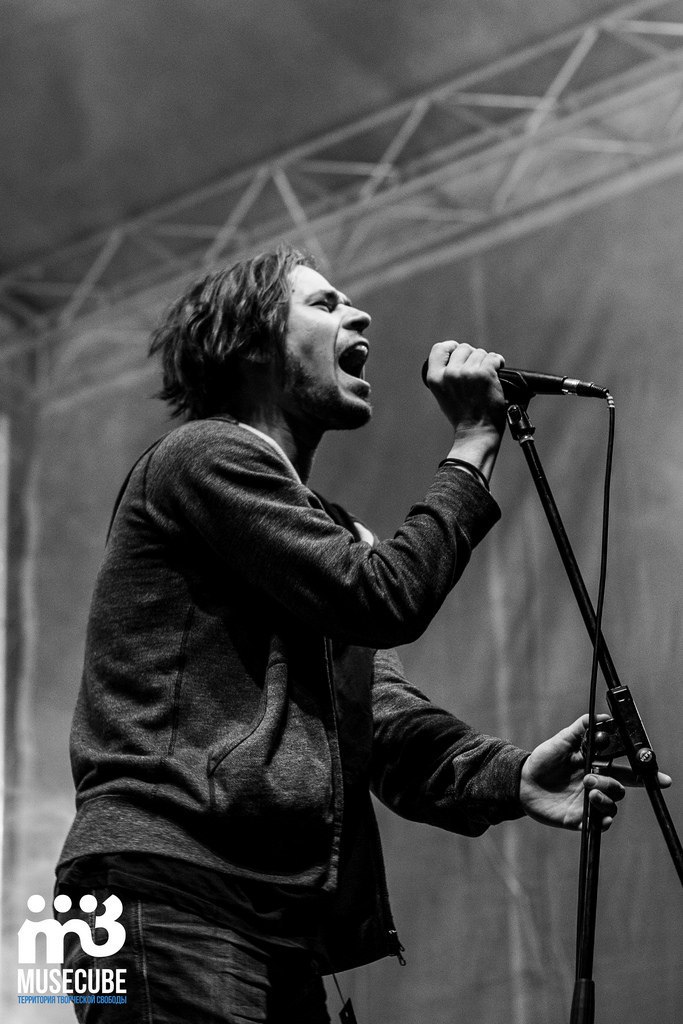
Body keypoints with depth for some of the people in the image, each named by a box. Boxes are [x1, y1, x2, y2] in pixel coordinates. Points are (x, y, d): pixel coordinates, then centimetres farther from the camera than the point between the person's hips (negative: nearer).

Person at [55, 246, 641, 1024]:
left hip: (283, 921, 9)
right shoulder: (205, 456, 0)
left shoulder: (332, 532, 25)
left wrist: (510, 776, -8)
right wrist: (474, 441, -1)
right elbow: (387, 600, -10)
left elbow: (387, 719, 11)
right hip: (169, 891, -9)